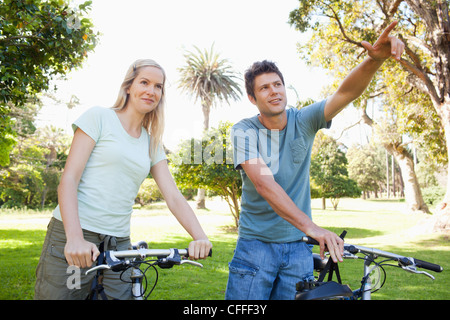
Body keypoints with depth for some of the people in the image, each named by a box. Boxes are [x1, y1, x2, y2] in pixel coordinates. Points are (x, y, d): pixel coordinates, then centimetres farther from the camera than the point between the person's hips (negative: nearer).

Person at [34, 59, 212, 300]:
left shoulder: (152, 143, 13)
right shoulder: (99, 117, 0)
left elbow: (173, 196, 6)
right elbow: (69, 179, -9)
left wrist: (200, 237, -11)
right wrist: (75, 238, -23)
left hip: (118, 243, 5)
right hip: (73, 237, -4)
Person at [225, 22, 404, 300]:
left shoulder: (303, 122, -1)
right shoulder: (244, 131, -9)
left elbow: (347, 93, -15)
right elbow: (263, 182, -23)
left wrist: (375, 60, -36)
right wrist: (311, 226, -34)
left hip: (297, 248, 2)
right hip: (256, 245, -2)